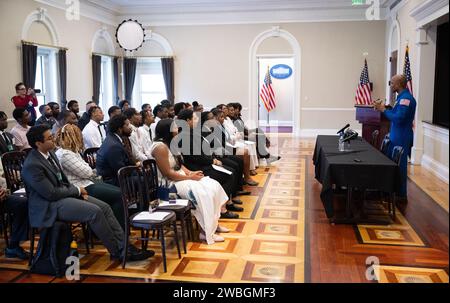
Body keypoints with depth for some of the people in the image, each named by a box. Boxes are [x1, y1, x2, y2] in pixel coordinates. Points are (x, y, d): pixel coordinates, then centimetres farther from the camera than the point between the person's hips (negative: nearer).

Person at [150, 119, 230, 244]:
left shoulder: (169, 143, 10)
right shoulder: (160, 147, -21)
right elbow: (168, 174, -23)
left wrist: (190, 172, -2)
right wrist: (190, 177, -16)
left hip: (181, 177, 10)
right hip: (169, 184, -10)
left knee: (214, 186, -3)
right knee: (203, 194, -25)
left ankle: (214, 223, 6)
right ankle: (206, 232, -13)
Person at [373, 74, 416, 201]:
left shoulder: (406, 98, -19)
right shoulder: (402, 97, 13)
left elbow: (398, 118, -26)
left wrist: (384, 110, -17)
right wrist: (383, 108, 6)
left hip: (401, 139, -10)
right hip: (396, 137, 10)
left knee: (400, 166, -1)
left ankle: (401, 195, 9)